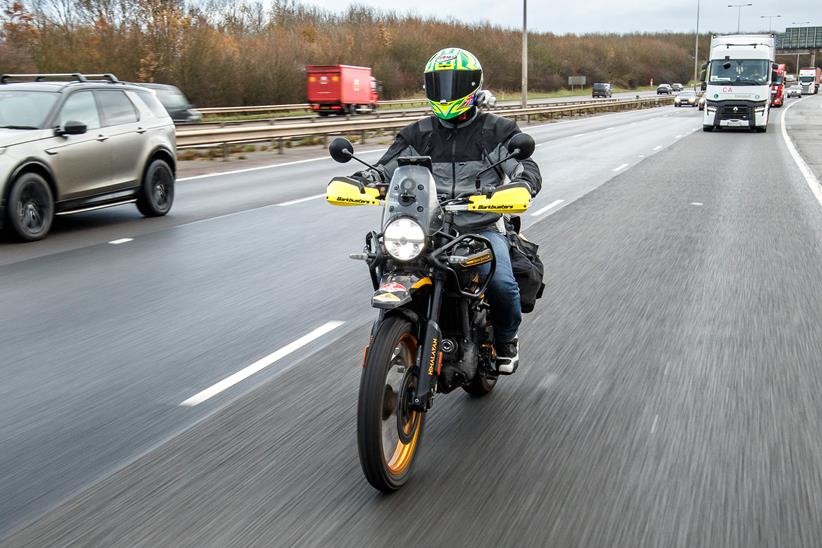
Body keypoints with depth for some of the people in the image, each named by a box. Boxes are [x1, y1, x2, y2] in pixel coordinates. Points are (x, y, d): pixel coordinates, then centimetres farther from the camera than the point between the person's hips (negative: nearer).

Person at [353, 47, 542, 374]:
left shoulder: (497, 131, 6)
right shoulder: (419, 134, 14)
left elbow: (528, 170, -6)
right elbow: (387, 167, 7)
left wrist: (518, 186, -30)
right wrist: (359, 180, -15)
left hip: (482, 228, -2)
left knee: (501, 283, -28)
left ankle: (505, 340, 5)